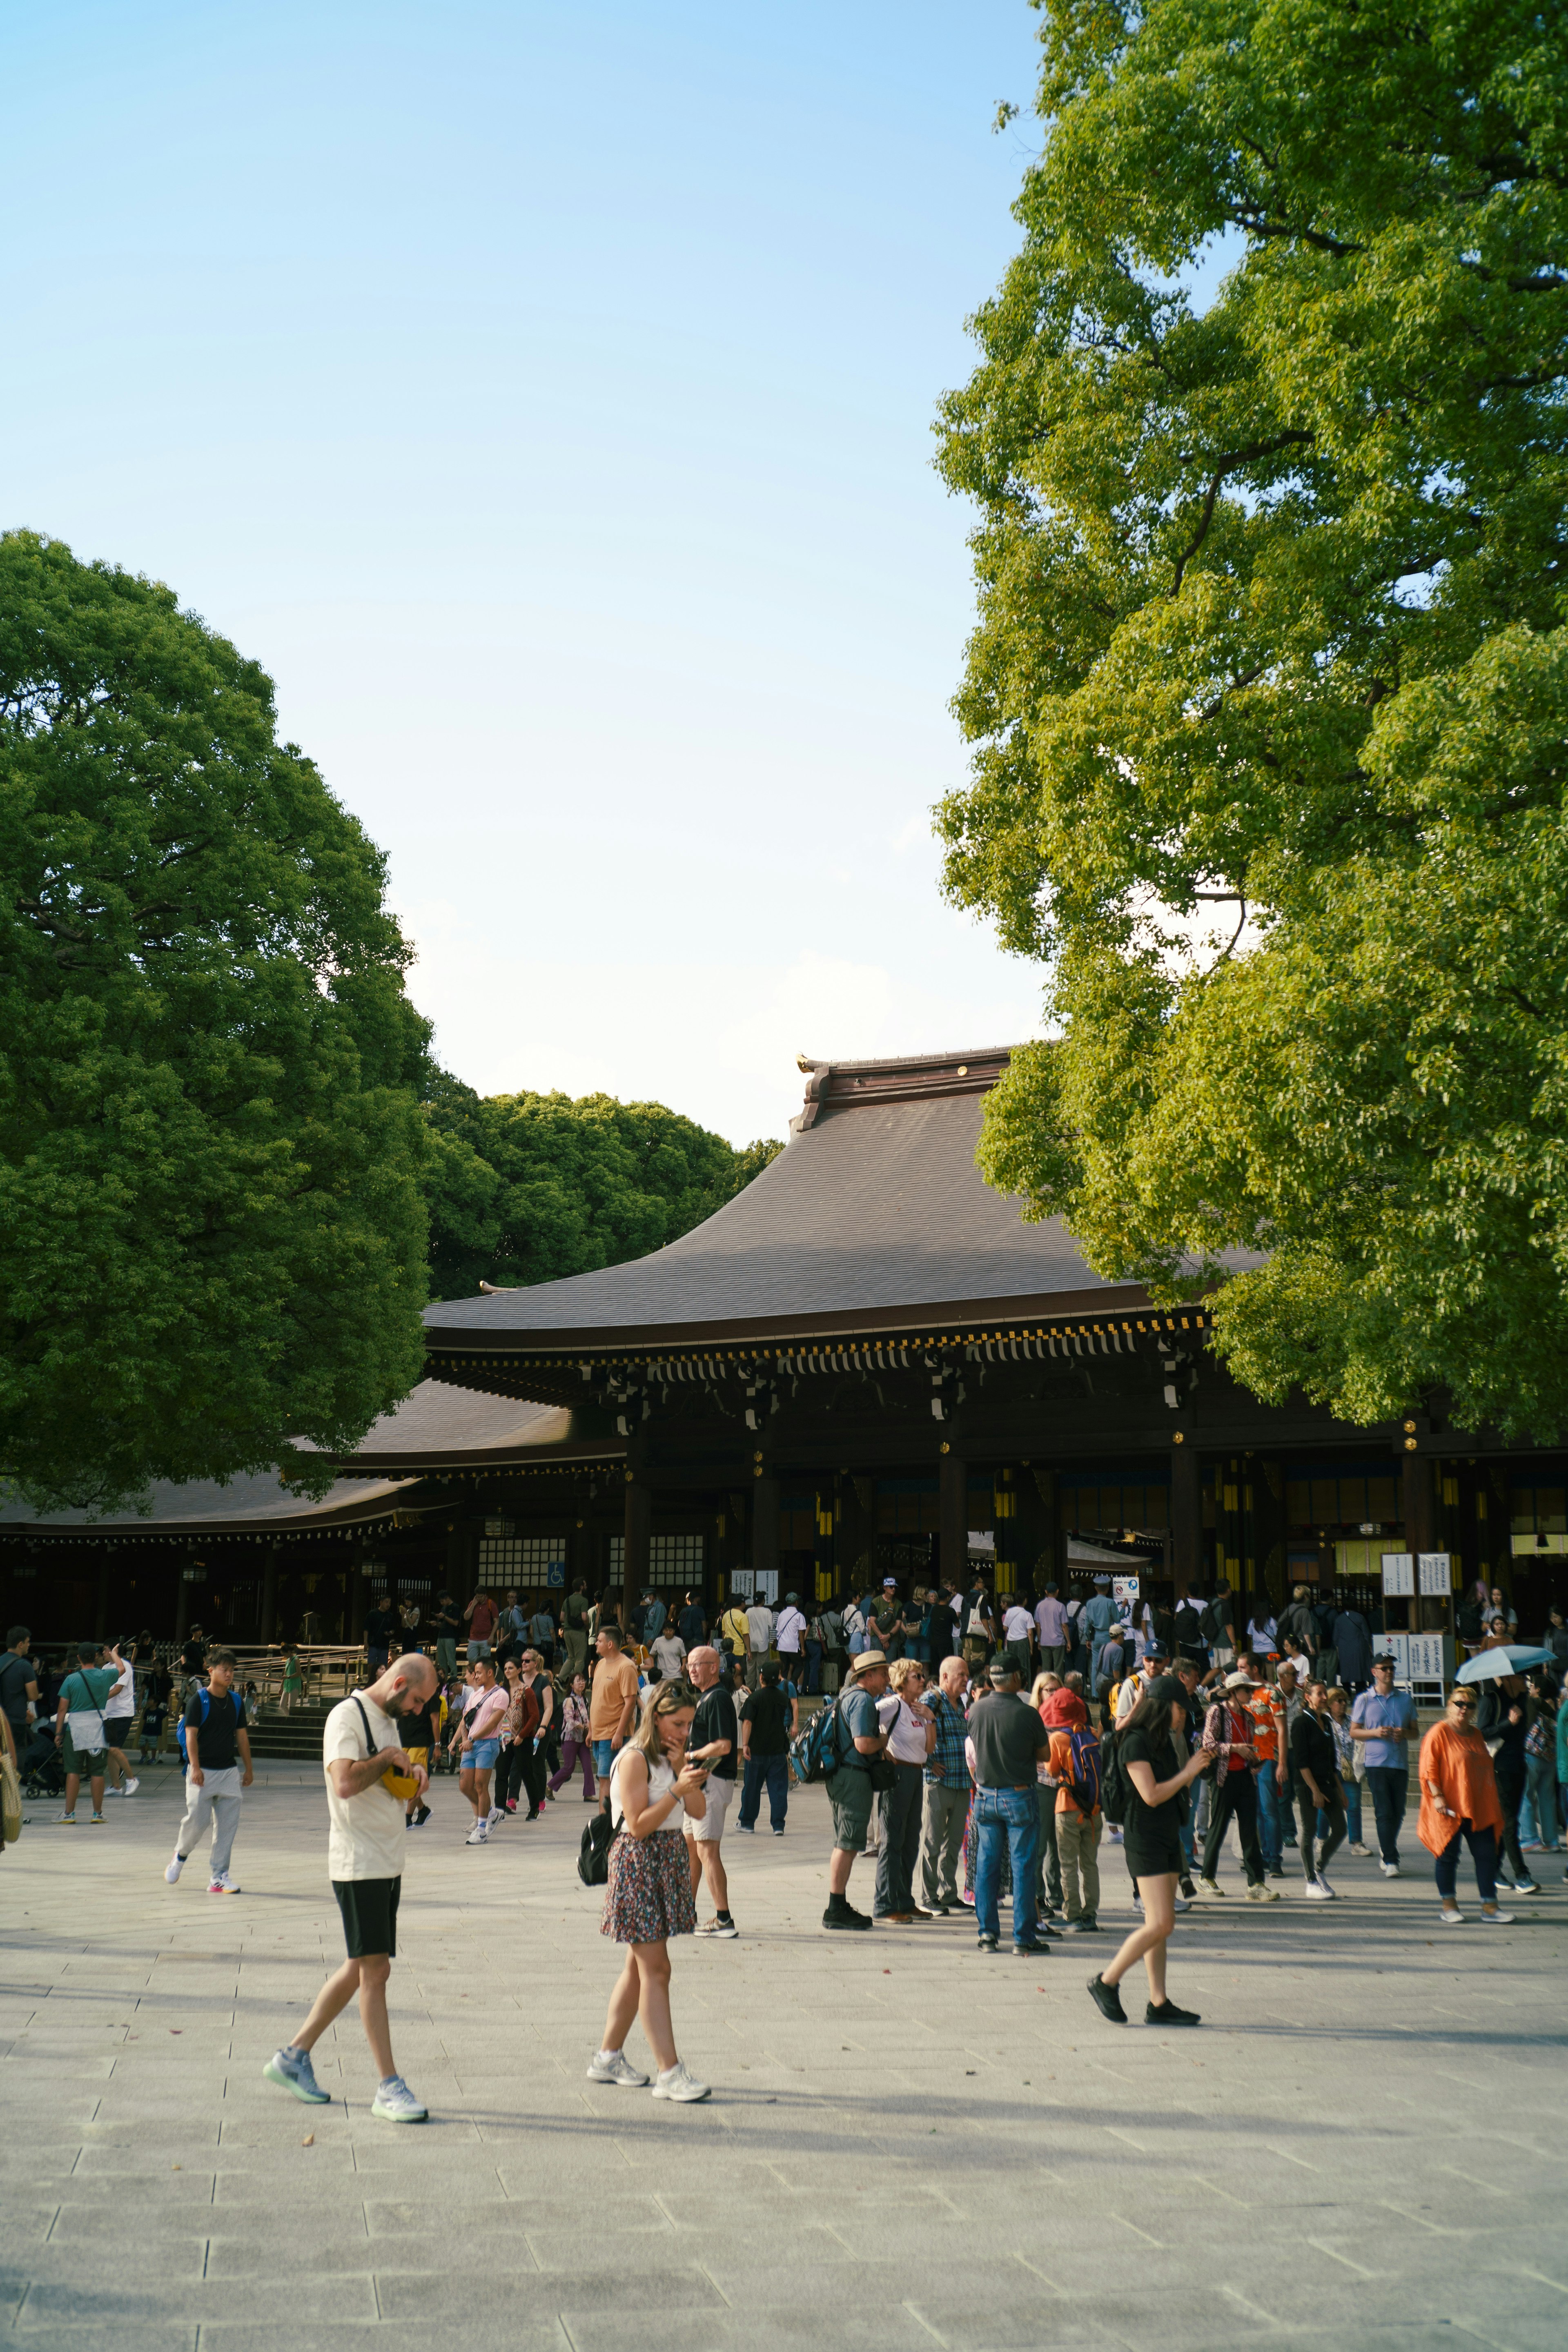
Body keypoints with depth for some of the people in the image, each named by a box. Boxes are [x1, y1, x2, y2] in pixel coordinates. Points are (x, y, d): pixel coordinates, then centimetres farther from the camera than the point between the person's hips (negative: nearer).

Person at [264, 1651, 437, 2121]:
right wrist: (388, 1759, -15)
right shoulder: (348, 1716, -13)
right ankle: (388, 2088, -3)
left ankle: (294, 2056, 24)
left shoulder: (388, 1719, 17)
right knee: (374, 1969, -7)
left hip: (388, 1863, 9)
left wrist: (412, 1774, 7)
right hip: (358, 1865, -9)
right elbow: (345, 1783, -27)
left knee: (362, 1969, 13)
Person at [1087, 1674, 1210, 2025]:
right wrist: (1189, 1771, -11)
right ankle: (1106, 1983, -2)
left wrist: (1195, 1764, 6)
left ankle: (1159, 2004, 9)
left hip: (1168, 1838, 9)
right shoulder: (1136, 1743, -14)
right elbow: (1152, 1795, -20)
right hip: (1144, 1841, -9)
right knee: (1160, 1924, -13)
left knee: (1160, 1926, 7)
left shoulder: (1164, 1742, 14)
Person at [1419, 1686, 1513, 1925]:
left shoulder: (1476, 1735, 14)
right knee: (1448, 1854, 1)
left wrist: (1493, 1801, 20)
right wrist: (1437, 1796, -19)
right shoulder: (1439, 1733, -6)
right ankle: (1448, 1905, 14)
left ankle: (1490, 1907, 6)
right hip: (1450, 1807, -6)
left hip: (1478, 1807, 6)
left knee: (1487, 1855, 1)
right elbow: (1428, 1768, -11)